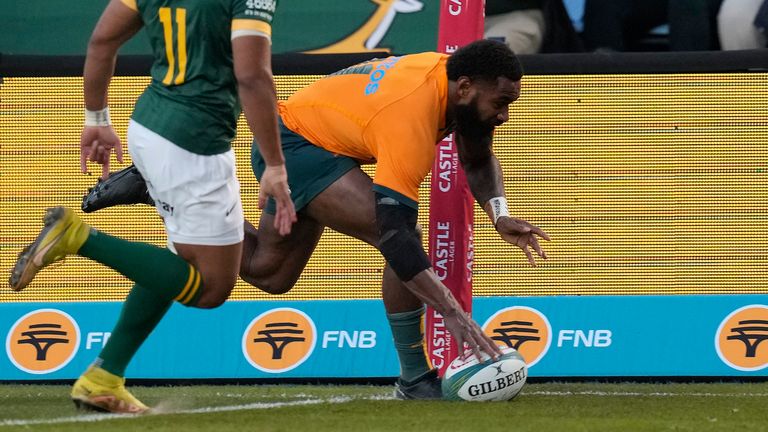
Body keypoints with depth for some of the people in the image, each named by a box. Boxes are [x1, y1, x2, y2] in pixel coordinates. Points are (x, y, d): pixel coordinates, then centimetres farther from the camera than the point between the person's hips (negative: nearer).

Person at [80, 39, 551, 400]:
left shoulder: (453, 76, -10)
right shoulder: (411, 115, -36)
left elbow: (479, 159, 11)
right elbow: (394, 232, -42)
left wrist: (499, 213, -8)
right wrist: (455, 314, -46)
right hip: (296, 145, -10)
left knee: (267, 273, 24)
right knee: (405, 243, -24)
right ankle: (415, 379, -15)